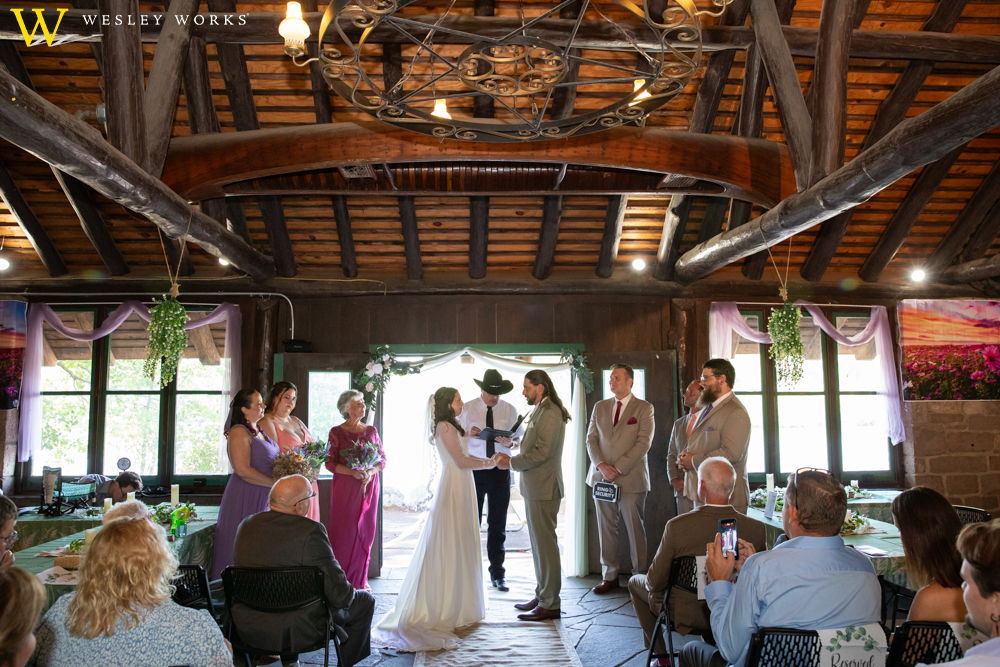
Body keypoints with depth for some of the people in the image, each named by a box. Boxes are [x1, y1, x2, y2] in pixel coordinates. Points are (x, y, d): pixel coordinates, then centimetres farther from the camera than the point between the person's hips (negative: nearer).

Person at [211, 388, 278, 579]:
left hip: (263, 498, 8)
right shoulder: (239, 432, -11)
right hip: (245, 499, -8)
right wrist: (276, 483, -16)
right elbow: (243, 470, -19)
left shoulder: (260, 431, 15)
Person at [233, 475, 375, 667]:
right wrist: (349, 592, 3)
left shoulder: (247, 524, -3)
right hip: (296, 632, -6)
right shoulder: (311, 531, -23)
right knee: (365, 601, 13)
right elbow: (339, 595, -20)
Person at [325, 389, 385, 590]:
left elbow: (383, 458, 9)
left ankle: (360, 578, 16)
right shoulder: (336, 432, 0)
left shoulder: (371, 430, 9)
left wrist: (371, 471, -11)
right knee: (344, 531, -2)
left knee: (365, 531, 5)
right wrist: (352, 471, -18)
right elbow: (330, 462, -4)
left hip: (369, 486, 3)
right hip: (345, 487, -3)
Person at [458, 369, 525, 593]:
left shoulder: (510, 410, 3)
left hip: (500, 471, 2)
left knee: (498, 525, 8)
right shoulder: (467, 409, -2)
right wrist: (468, 435, -21)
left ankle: (497, 574, 20)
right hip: (473, 470, -1)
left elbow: (522, 437, 6)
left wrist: (510, 442, -15)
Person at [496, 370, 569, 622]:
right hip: (535, 488, 10)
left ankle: (550, 604, 6)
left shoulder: (550, 413, -16)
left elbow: (543, 452, -23)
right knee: (539, 544, 17)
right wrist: (512, 459, 6)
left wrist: (512, 462, -14)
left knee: (545, 544, -3)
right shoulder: (539, 412, 16)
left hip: (543, 490, -10)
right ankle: (541, 596, 28)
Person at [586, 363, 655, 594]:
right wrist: (601, 465, -8)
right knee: (606, 528, 7)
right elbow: (591, 439, 9)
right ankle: (609, 576, 16)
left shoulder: (644, 408, 0)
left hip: (630, 478, -4)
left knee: (635, 528, 1)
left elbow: (644, 443, -9)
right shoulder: (600, 407, 13)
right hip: (602, 477, 4)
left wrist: (618, 468, -14)